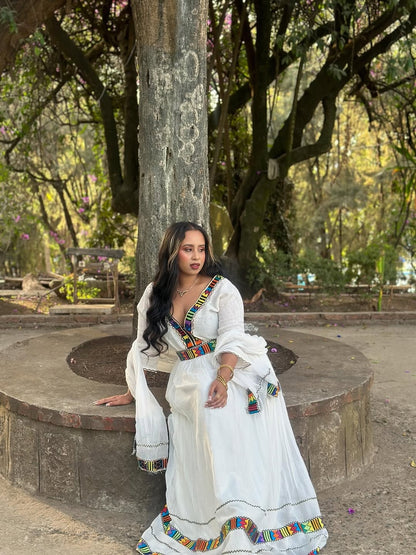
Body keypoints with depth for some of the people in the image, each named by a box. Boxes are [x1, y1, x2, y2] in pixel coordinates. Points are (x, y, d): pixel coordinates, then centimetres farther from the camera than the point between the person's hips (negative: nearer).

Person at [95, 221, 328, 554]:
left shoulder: (222, 289, 2)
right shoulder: (155, 295, 12)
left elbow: (231, 339, -10)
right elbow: (144, 348, 19)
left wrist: (222, 379, -27)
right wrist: (131, 394, 21)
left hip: (232, 373, -2)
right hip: (190, 379, 2)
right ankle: (235, 518, -27)